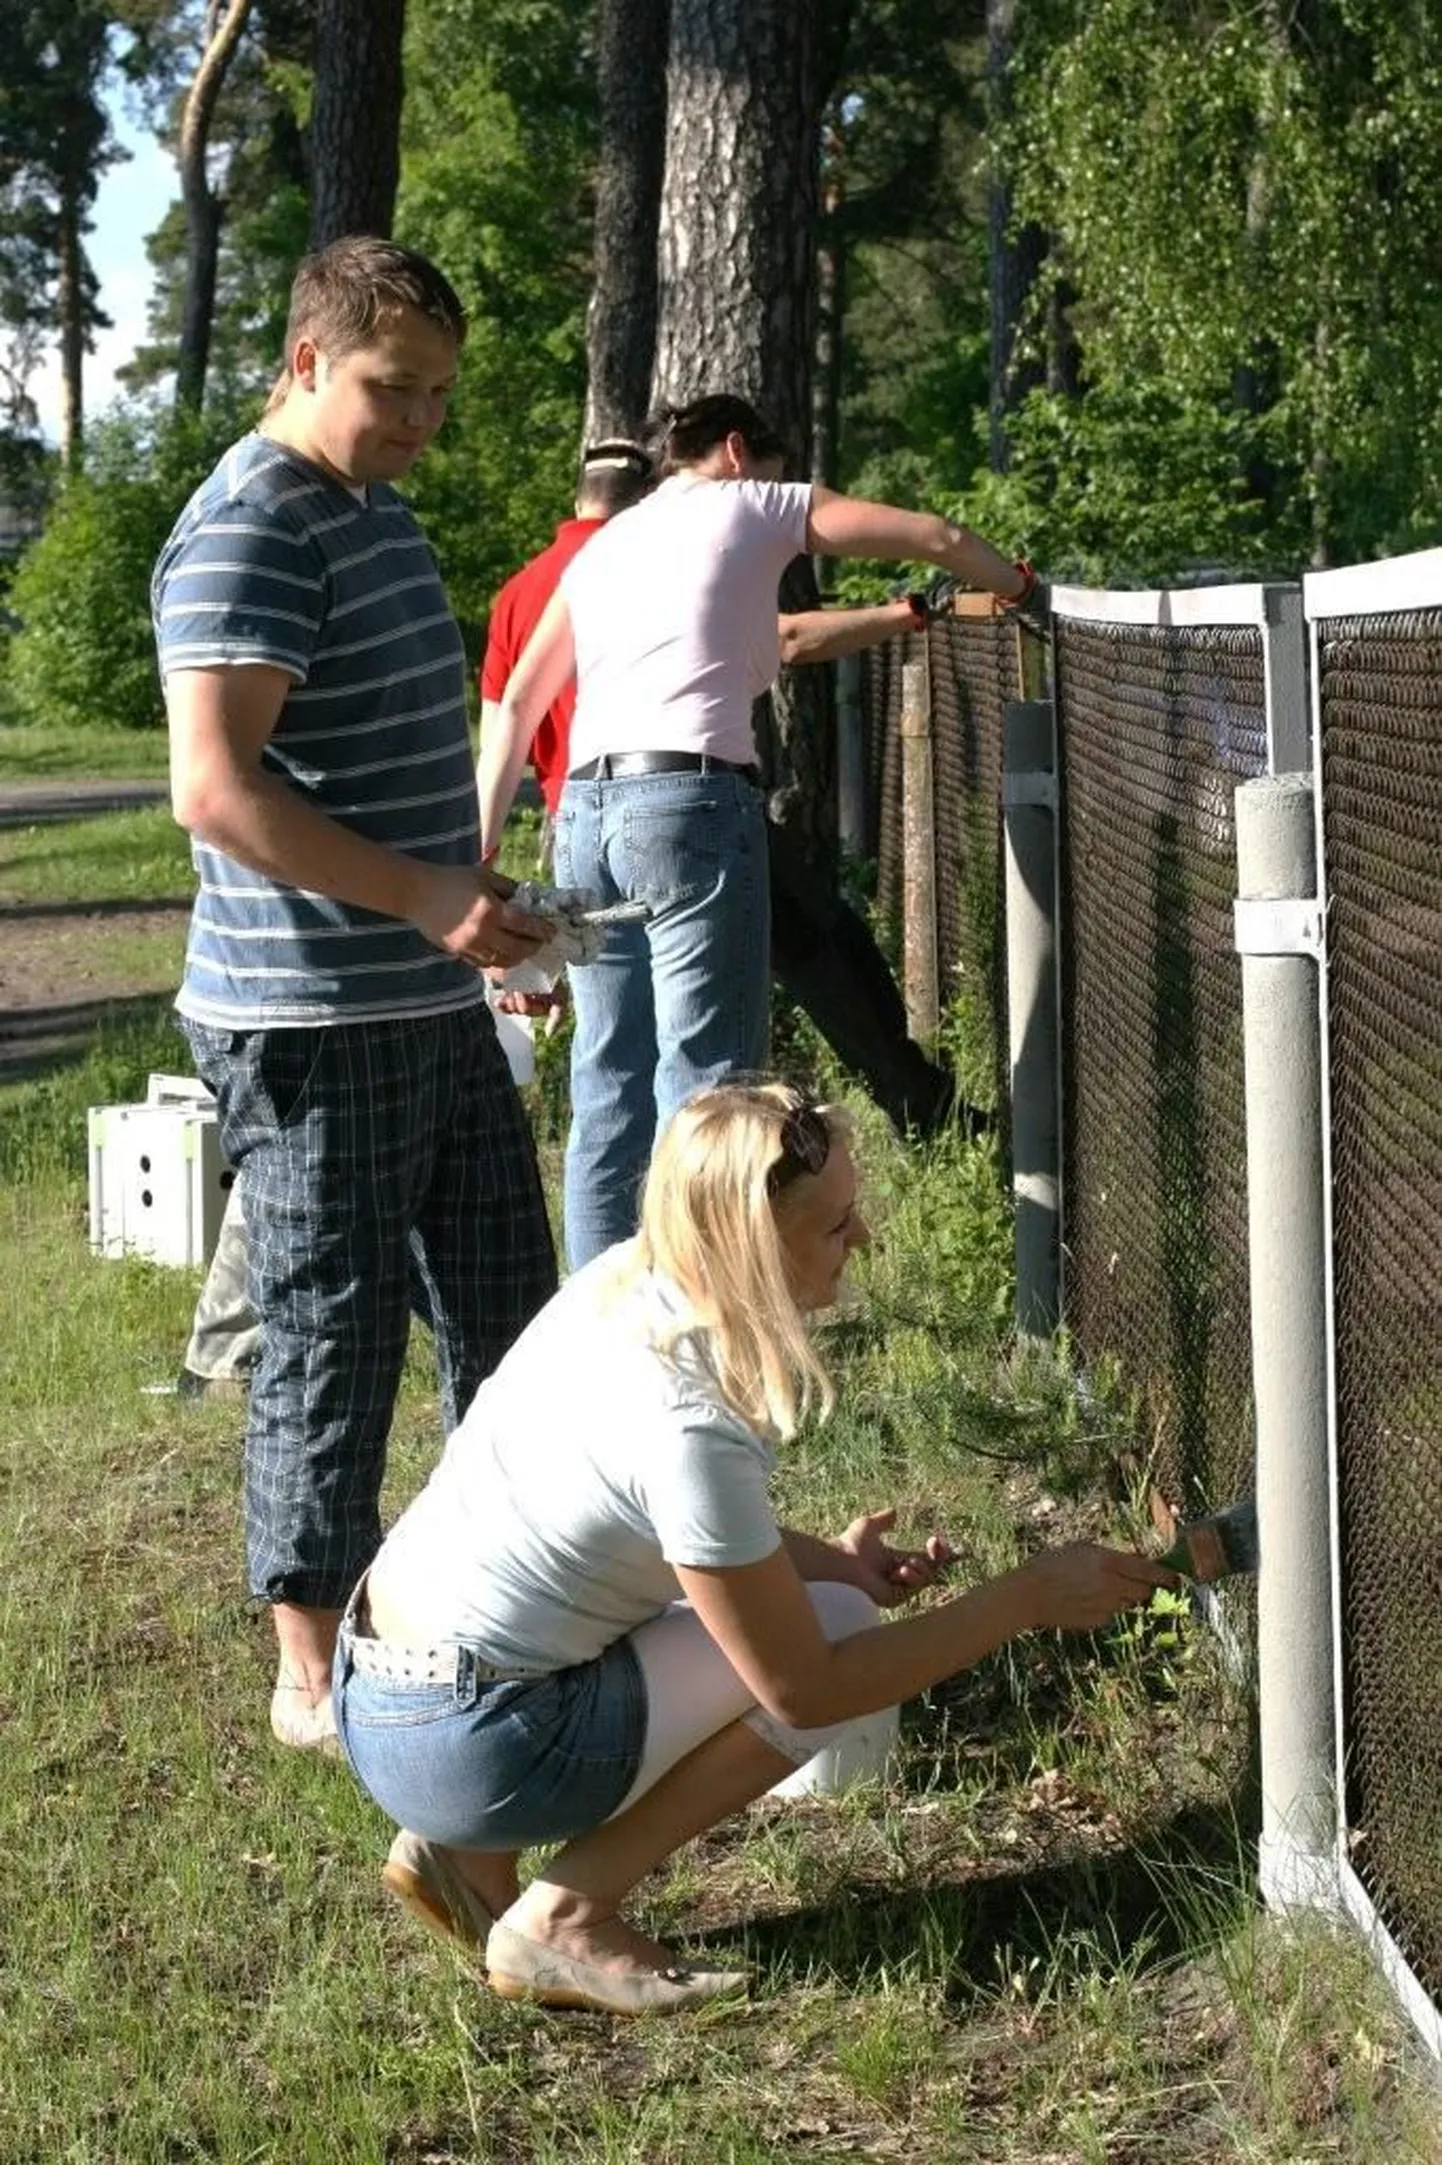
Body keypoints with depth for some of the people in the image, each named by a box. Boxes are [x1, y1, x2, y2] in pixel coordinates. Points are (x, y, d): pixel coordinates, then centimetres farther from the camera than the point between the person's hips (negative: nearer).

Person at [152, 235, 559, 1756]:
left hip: (435, 1005, 10)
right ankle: (310, 1675, 14)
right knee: (332, 1344, 0)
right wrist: (423, 896, -30)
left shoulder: (372, 508, 14)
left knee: (505, 1314, 16)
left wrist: (474, 919, 24)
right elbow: (217, 788, -27)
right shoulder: (248, 531, -17)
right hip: (313, 1026, -10)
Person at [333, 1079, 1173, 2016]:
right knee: (839, 1630, -6)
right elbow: (804, 1690, -15)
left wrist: (821, 1559, 3)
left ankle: (467, 1855, 13)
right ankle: (564, 1919, -2)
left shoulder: (628, 1282, 0)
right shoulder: (687, 1427, -25)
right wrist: (1029, 1599, -10)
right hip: (467, 1753, -9)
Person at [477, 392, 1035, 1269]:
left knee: (609, 1089, 8)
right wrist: (1018, 587, 27)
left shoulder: (602, 545, 25)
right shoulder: (751, 506, 11)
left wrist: (480, 848, 19)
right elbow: (935, 537, 10)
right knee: (704, 1083, -7)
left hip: (588, 810, 6)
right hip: (691, 802, -6)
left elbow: (516, 706, 19)